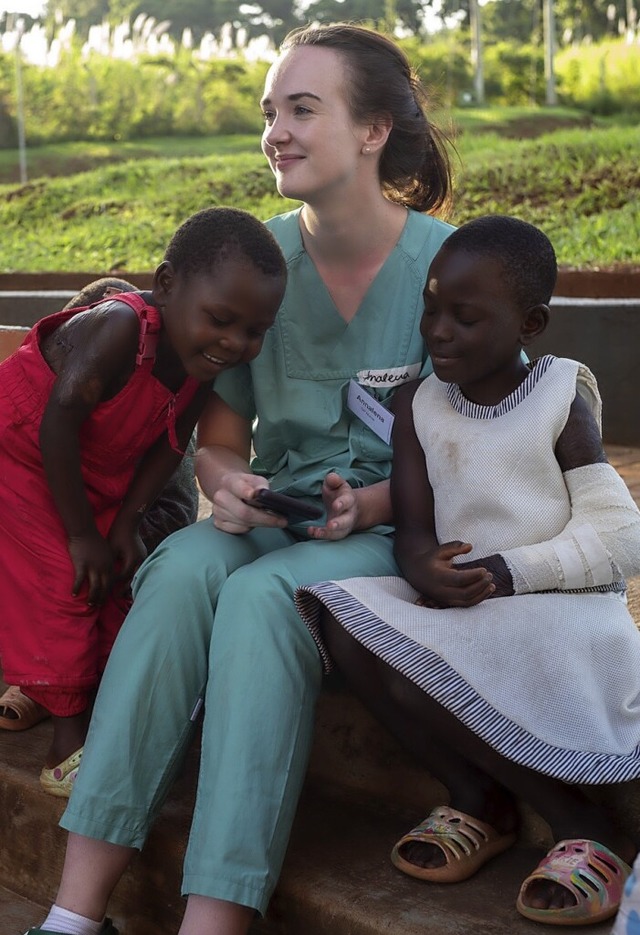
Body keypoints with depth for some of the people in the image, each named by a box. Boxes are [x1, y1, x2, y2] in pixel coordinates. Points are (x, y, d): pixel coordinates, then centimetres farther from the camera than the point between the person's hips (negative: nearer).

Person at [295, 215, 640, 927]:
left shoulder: (564, 400, -3)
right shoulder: (419, 405, 8)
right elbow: (414, 528, 0)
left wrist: (512, 571, -21)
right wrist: (425, 568, -24)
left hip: (557, 606, -5)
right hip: (453, 602, 5)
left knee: (411, 669, -30)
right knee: (342, 619, -23)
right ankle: (477, 799, -7)